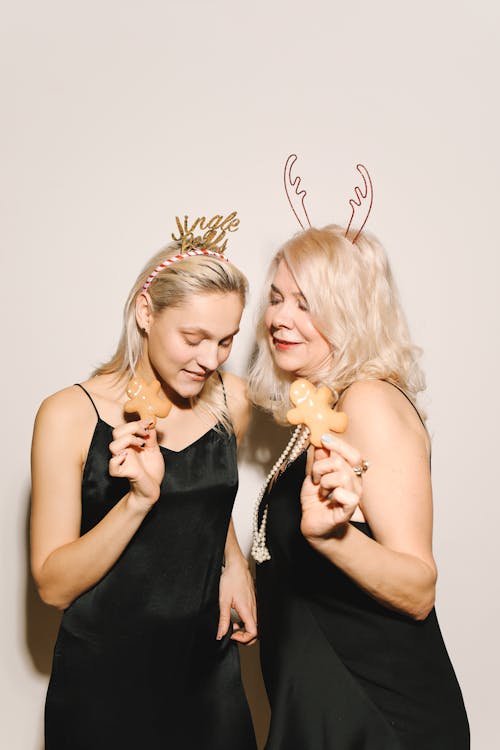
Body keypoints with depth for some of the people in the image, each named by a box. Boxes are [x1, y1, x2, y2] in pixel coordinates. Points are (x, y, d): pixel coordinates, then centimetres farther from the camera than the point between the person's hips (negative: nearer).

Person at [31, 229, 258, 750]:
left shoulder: (230, 401, -3)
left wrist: (234, 564, 0)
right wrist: (140, 498, -28)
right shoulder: (71, 415, -16)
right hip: (104, 678, -4)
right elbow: (53, 586, -15)